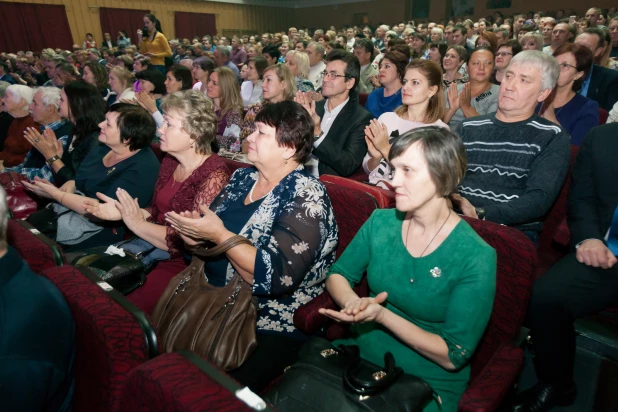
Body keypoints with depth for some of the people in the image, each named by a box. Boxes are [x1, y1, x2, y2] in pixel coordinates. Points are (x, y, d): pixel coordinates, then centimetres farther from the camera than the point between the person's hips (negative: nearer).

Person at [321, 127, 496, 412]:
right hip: (359, 354, 4)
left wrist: (381, 315, -26)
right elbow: (337, 275, 5)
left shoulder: (475, 258, -18)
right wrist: (352, 301, -17)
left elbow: (454, 356, -15)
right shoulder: (381, 222, -4)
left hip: (427, 384, -3)